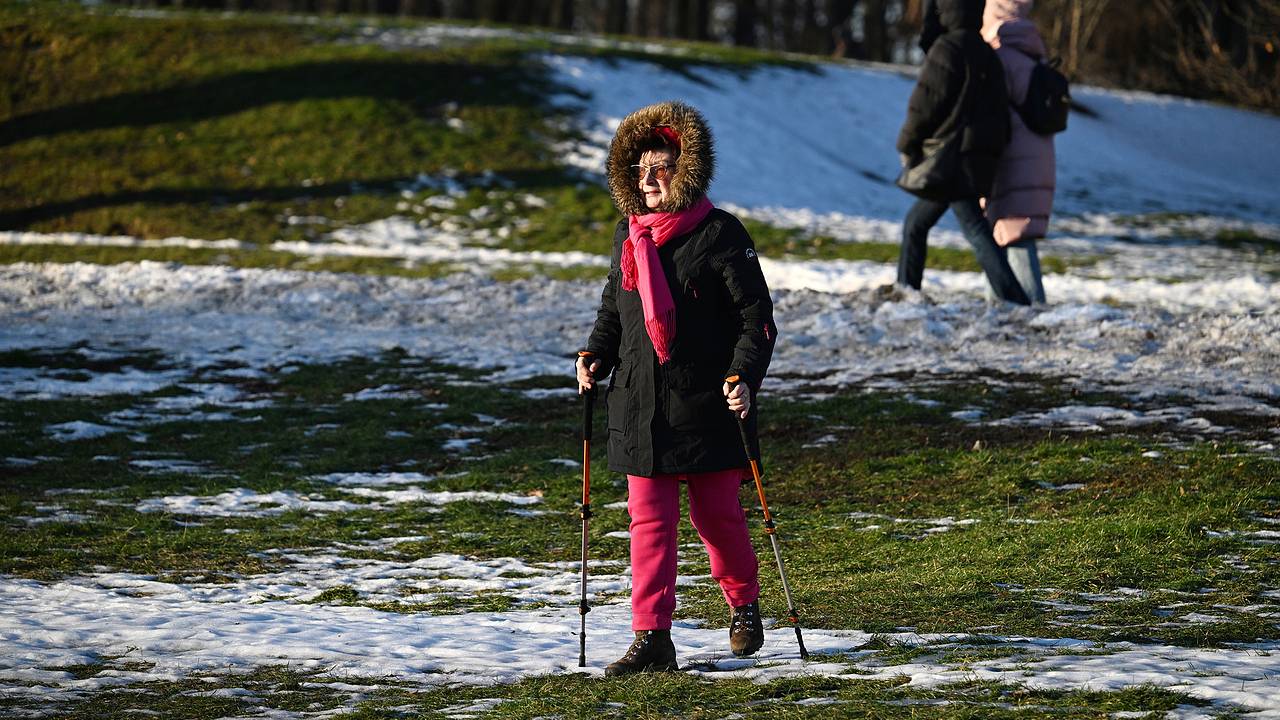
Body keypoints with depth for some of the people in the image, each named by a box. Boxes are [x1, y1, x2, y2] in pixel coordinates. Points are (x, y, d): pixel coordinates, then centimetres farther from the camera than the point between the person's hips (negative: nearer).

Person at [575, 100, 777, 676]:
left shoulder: (720, 234, -8)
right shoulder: (628, 236, 10)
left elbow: (756, 316, -8)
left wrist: (744, 377, -19)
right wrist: (595, 355, 5)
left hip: (708, 404, -4)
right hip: (641, 407, 5)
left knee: (715, 513, 7)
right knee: (649, 521, 0)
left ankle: (743, 604, 32)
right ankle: (651, 638, 0)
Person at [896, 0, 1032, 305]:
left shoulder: (947, 49, -9)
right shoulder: (986, 54, 18)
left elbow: (927, 102, -12)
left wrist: (908, 144, 2)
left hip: (953, 158, -9)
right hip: (981, 160, 9)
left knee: (974, 228, -10)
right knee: (915, 223, 14)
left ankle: (1014, 299, -17)